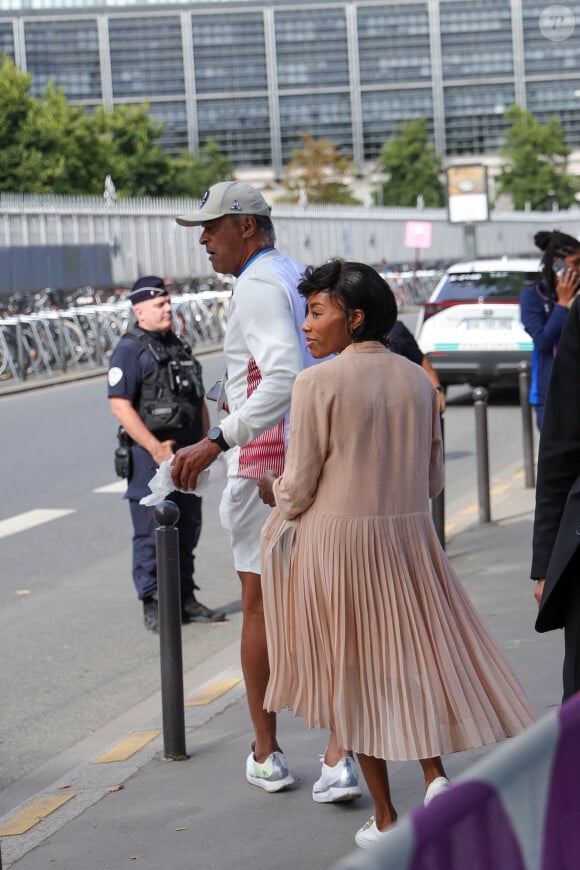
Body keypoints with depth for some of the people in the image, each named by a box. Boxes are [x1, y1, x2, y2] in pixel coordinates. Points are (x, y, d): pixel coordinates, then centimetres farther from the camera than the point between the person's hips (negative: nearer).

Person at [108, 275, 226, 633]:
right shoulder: (130, 350, -8)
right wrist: (155, 448, -20)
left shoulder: (179, 346, 17)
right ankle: (153, 606, 3)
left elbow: (198, 400, 23)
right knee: (152, 532, -3)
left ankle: (185, 599, 21)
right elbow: (120, 405, -17)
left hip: (187, 453, 8)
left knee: (187, 530, 12)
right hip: (151, 455, -8)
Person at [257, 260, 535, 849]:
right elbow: (432, 480, 10)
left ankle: (384, 819, 13)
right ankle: (435, 774, -1)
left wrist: (272, 490, 12)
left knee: (355, 670, 9)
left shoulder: (318, 384, -13)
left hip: (335, 538, -4)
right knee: (413, 652, 19)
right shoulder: (417, 380, 4)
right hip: (408, 536, 4)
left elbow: (298, 489, -10)